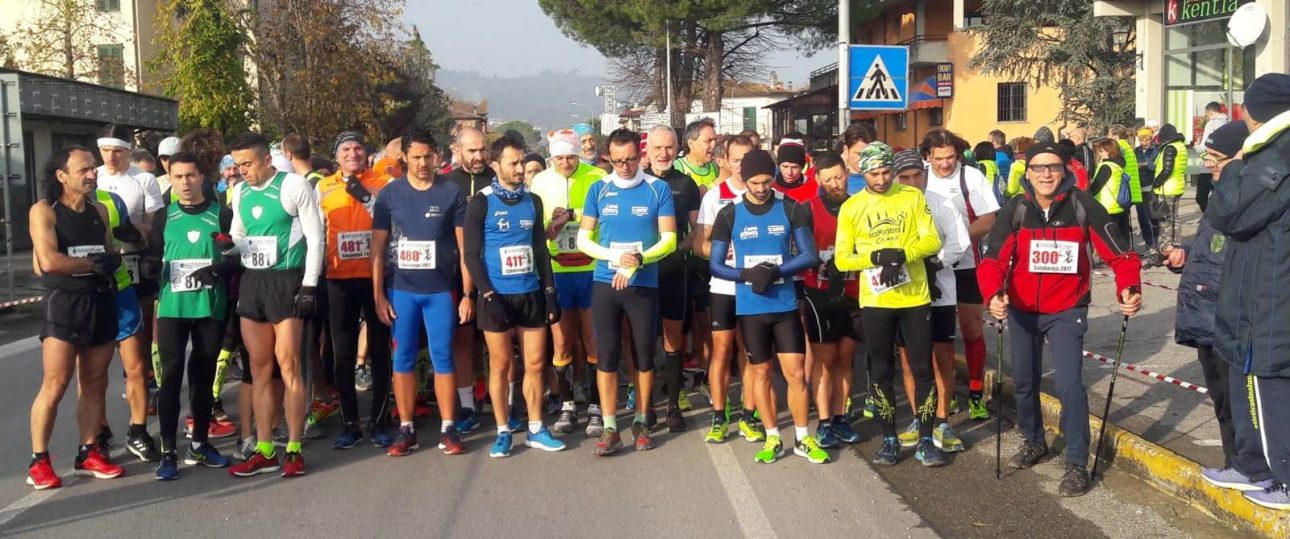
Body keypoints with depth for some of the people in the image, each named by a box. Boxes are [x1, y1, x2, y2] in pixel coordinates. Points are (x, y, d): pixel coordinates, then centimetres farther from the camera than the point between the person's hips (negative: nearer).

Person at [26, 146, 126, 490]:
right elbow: (49, 261, -19)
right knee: (55, 385, -7)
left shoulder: (99, 210, 13)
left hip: (102, 302, 6)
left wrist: (110, 264, -7)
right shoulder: (44, 210, -7)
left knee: (95, 383, 8)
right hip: (64, 303, -6)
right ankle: (38, 461, 2)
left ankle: (88, 454, 16)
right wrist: (94, 264, -8)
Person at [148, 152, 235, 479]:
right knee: (172, 375, -6)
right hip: (172, 307, 0)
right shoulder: (163, 218, 11)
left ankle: (199, 444, 21)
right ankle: (169, 452, -2)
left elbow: (239, 257, 2)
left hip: (211, 307, 0)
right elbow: (153, 258, 12)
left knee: (204, 376, 9)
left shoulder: (222, 215, 6)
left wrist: (218, 270, -15)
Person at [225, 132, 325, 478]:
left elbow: (315, 236, -8)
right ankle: (264, 451, 16)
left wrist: (309, 285, -12)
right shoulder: (239, 192, 11)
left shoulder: (294, 185, -7)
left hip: (286, 281, -6)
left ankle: (294, 450, 4)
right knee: (259, 367, 9)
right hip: (251, 282, 6)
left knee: (287, 363, -5)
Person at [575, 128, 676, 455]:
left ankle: (640, 423, 21)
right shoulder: (598, 190, 4)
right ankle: (610, 430, 6)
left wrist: (638, 261, -19)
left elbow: (669, 240, -4)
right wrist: (616, 257, -13)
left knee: (644, 355, 7)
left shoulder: (658, 189, -1)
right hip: (605, 284, 1)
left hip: (644, 285, -1)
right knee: (607, 356, 0)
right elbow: (583, 239, 3)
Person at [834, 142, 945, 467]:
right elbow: (841, 258, -2)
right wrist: (873, 258, -20)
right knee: (881, 372, 9)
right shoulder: (851, 207, 1)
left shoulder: (912, 197, 1)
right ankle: (889, 440, 22)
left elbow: (932, 241, -4)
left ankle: (926, 441, 15)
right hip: (875, 301, 0)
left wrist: (903, 253, -22)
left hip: (915, 298, 0)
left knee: (923, 370, 4)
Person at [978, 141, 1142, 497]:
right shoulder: (1015, 210, -10)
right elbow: (993, 260, -17)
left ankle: (1077, 464, 0)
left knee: (1069, 384, -14)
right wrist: (994, 294, -36)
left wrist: (1129, 288, -33)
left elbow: (1118, 253, -14)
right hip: (1021, 310, 3)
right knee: (1024, 381, 17)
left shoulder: (1083, 207, -14)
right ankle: (1033, 442, 42)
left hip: (1066, 311, -3)